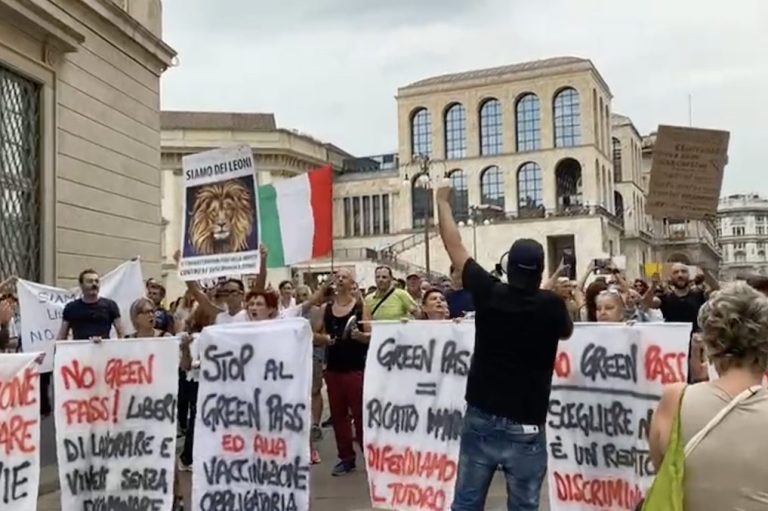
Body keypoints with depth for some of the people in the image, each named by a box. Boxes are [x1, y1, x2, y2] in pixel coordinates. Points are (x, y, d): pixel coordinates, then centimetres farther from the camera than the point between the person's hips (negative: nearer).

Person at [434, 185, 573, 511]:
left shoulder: (488, 294, -3)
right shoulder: (550, 305, -7)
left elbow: (454, 246, 8)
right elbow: (567, 332, 17)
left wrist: (443, 201, 20)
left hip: (480, 419, 2)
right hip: (525, 429, -2)